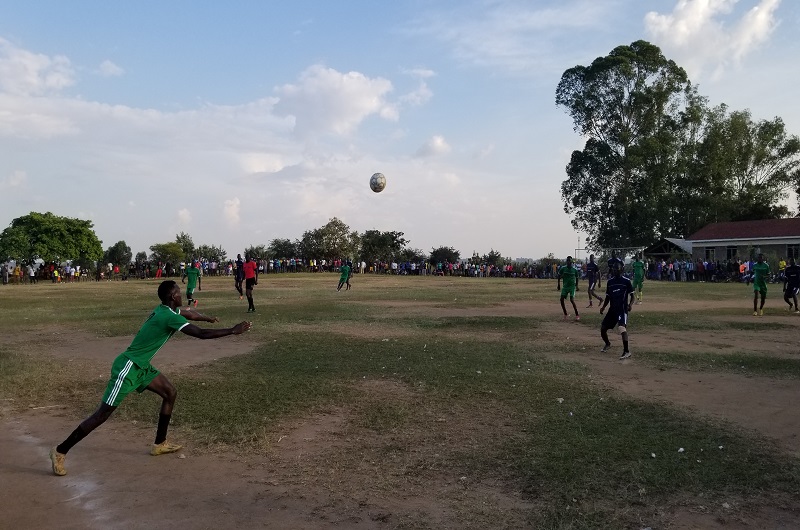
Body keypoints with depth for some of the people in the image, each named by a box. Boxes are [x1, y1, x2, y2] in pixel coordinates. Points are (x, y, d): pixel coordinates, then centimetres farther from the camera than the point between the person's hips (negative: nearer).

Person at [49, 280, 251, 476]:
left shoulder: (166, 310, 5)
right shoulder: (169, 317, -23)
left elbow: (188, 313, 28)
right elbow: (202, 334, -25)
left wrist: (209, 318, 43)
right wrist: (233, 330, -18)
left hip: (141, 366, 10)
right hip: (127, 367, -10)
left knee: (170, 393, 12)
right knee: (103, 413, -5)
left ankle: (160, 444, 22)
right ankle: (60, 451, 7)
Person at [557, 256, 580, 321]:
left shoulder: (574, 269, -5)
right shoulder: (563, 268, -4)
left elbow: (576, 278, 10)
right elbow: (559, 276, 7)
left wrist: (576, 286, 5)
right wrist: (559, 285, 3)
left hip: (572, 286, -3)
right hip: (565, 286, 3)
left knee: (572, 300, -15)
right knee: (562, 300, -6)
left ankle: (577, 315, -5)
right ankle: (565, 314, 9)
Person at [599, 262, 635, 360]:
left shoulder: (626, 281, -5)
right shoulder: (610, 281, 9)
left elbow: (632, 295, -2)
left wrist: (630, 304, -20)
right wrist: (603, 307, 4)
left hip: (623, 309, -6)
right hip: (612, 309, 6)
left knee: (622, 328, -25)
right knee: (603, 328, 7)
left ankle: (626, 351, -19)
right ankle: (607, 344, 37)